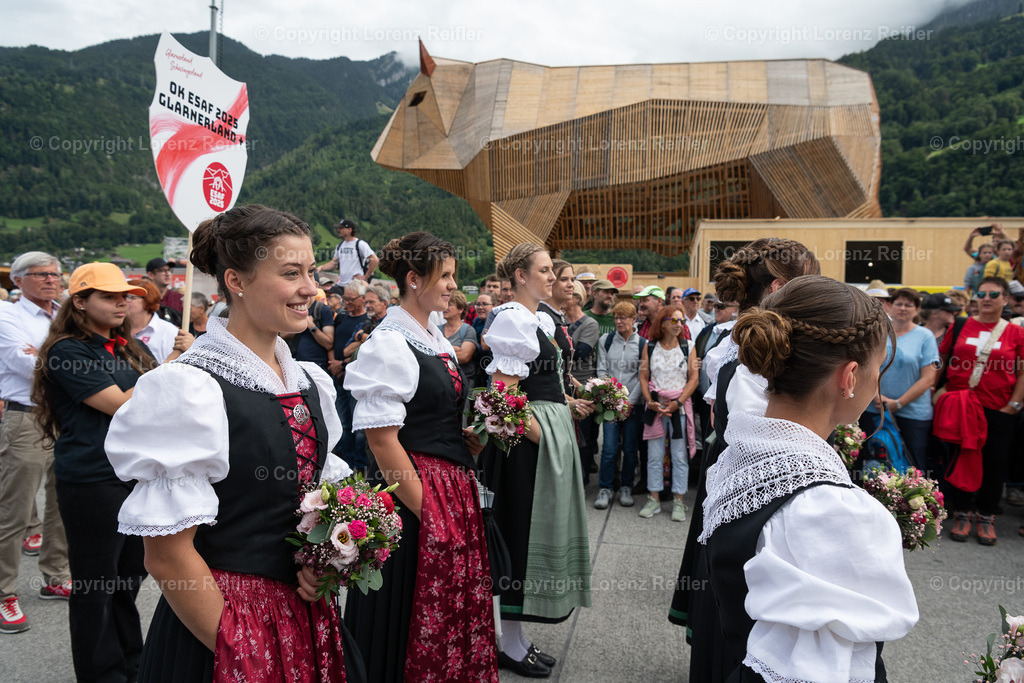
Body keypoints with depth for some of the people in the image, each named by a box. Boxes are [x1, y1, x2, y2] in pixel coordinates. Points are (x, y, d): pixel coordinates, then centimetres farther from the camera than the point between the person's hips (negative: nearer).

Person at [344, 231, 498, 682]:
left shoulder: (435, 338, 12)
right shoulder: (389, 342, -16)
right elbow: (382, 440, -19)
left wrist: (472, 438, 7)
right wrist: (426, 510, -18)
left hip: (455, 486, 9)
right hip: (416, 491, -8)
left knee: (456, 605, 19)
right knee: (417, 614, 7)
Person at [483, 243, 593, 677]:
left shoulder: (542, 319, 15)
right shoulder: (513, 318, -15)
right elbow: (505, 391, -21)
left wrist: (568, 404, 11)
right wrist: (537, 433, -18)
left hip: (552, 432, 10)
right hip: (529, 436, -10)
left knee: (540, 528, 16)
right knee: (523, 532, 0)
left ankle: (515, 636, 31)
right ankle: (510, 645, 17)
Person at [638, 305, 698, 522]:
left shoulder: (688, 348, 4)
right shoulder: (650, 348, 6)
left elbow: (693, 379, 0)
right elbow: (643, 377, 5)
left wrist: (678, 402, -11)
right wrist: (650, 402, -8)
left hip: (680, 407, -1)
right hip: (655, 407, 1)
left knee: (680, 456, 2)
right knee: (654, 455, 5)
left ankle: (678, 501, 12)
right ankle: (654, 499, 15)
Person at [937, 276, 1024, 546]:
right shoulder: (960, 327, 5)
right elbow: (941, 360, 10)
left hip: (999, 410, 0)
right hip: (959, 408, 0)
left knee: (994, 463, 7)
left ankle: (986, 518, 22)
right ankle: (962, 514, 20)